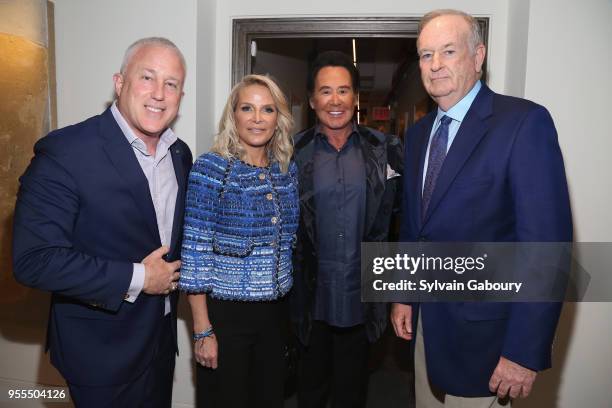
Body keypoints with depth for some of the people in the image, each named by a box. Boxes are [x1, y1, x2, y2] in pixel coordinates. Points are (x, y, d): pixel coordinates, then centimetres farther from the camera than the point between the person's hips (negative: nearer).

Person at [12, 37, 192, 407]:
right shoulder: (63, 152, -20)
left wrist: (173, 275, -1)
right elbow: (34, 260, -24)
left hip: (162, 336, 6)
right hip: (101, 351, -6)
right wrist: (136, 279, -22)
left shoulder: (180, 154, 2)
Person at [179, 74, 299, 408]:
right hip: (226, 313, -5)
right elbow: (195, 253, -13)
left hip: (274, 311, 5)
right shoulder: (212, 168, -12)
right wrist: (202, 330, -13)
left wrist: (287, 297, 10)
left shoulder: (287, 169, 4)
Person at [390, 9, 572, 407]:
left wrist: (525, 351, -20)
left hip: (483, 330, -6)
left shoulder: (525, 122, -14)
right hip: (426, 322, 6)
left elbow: (547, 242, -19)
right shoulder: (418, 133, 7)